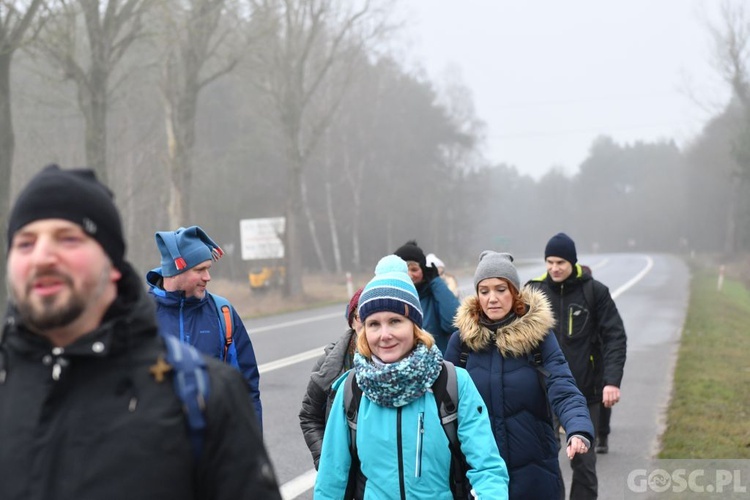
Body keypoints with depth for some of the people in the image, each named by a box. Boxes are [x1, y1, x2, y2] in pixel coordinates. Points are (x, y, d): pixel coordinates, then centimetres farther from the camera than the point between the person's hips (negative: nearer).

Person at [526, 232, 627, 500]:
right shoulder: (534, 291, 1)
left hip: (584, 392, -1)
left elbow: (615, 337, -5)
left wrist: (612, 381, -17)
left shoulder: (595, 291, -4)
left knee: (584, 462, 6)